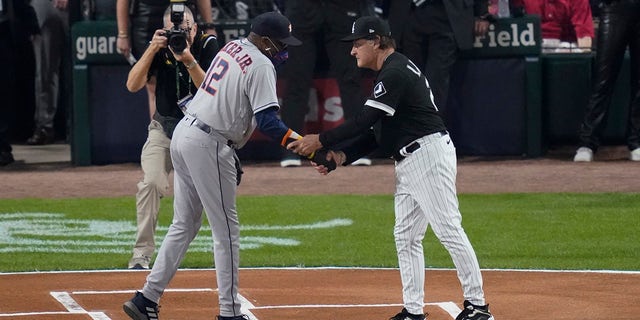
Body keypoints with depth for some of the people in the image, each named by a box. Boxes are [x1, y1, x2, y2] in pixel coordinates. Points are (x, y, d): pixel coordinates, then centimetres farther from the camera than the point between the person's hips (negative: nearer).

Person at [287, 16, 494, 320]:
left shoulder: (396, 73, -14)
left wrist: (321, 140, -16)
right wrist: (341, 156, 7)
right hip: (408, 165, 11)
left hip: (428, 155, -11)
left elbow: (364, 122, -21)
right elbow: (375, 131, 18)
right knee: (405, 237, 10)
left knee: (449, 230, -10)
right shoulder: (390, 74, 19)